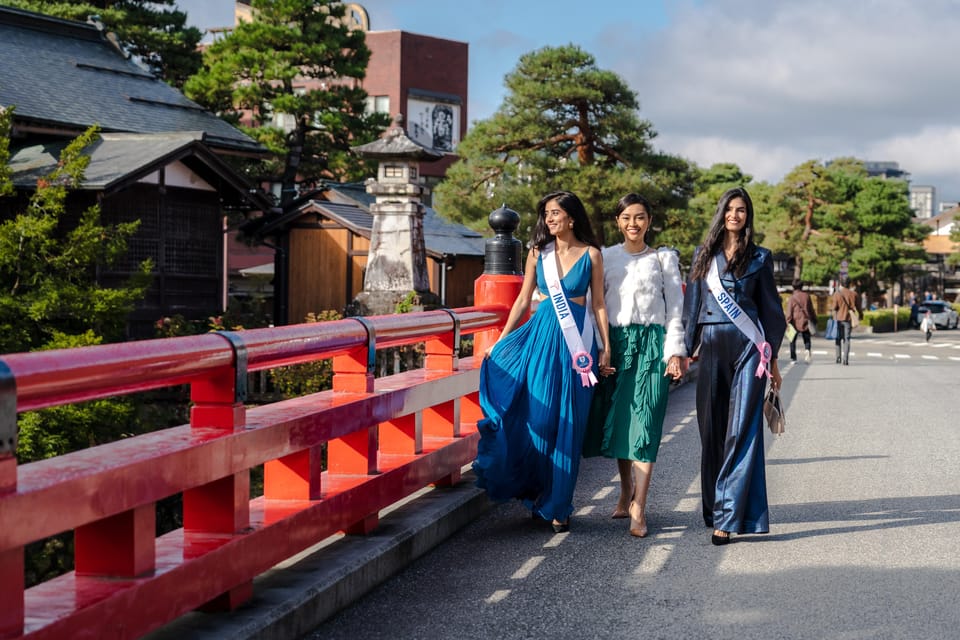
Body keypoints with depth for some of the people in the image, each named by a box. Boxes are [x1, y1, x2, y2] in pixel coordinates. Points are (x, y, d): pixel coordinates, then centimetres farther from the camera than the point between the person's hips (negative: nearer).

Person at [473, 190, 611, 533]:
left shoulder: (591, 255, 2)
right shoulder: (538, 253, 8)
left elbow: (599, 304, 4)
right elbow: (523, 300, 12)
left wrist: (605, 347, -1)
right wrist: (500, 340, 8)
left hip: (576, 341, -2)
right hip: (541, 336, 2)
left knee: (567, 424, 1)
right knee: (537, 417, -2)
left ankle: (557, 505, 9)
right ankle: (536, 490, 15)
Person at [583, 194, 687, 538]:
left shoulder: (664, 259, 9)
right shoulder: (605, 258, 11)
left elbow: (675, 307, 6)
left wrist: (674, 351, -3)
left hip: (651, 343, -2)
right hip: (615, 342, 2)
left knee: (645, 421, -10)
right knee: (618, 420, 5)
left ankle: (638, 509, -14)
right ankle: (626, 494, 22)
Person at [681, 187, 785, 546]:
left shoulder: (759, 258, 8)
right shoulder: (703, 255, 13)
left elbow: (769, 307, 10)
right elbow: (692, 304, 13)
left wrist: (772, 357, 6)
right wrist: (688, 350, 7)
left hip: (748, 346, -2)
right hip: (711, 346, 2)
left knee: (742, 428, -9)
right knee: (712, 428, 3)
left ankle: (727, 516, -13)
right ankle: (715, 508, 15)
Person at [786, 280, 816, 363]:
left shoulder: (792, 297, -5)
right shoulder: (807, 296, 5)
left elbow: (789, 311, -9)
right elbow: (811, 309, 11)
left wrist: (788, 322, -7)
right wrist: (814, 320, 19)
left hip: (795, 322, -2)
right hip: (805, 322, 2)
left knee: (793, 341, 10)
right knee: (807, 340, 11)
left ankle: (793, 358, 8)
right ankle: (807, 350, -19)